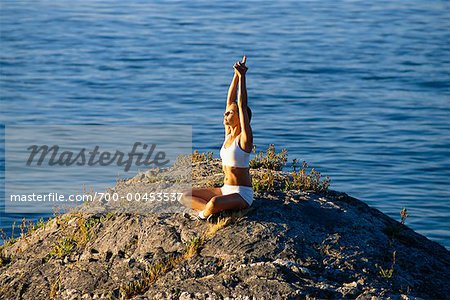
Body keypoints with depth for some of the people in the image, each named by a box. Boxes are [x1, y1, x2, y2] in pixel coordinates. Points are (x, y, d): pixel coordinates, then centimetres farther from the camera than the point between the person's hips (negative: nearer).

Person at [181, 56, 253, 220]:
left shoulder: (244, 137, -13)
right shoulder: (228, 134, 8)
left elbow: (242, 105, -20)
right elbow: (230, 100, 5)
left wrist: (242, 77, -20)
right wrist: (236, 75, 1)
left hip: (242, 194, -9)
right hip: (225, 190, 9)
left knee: (214, 203, -39)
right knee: (185, 197, -2)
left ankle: (204, 214, -8)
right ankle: (217, 211, -15)